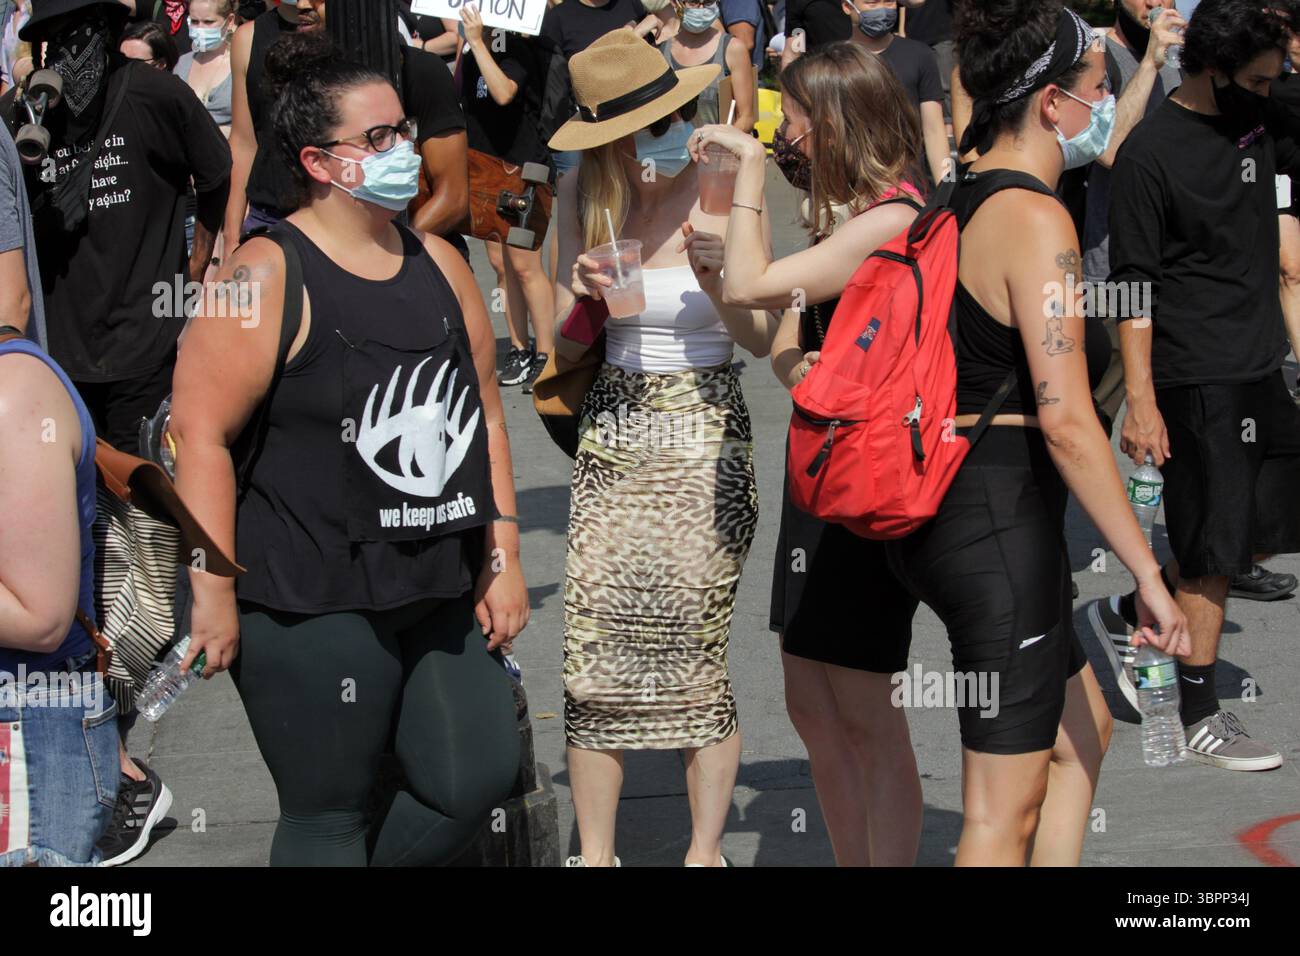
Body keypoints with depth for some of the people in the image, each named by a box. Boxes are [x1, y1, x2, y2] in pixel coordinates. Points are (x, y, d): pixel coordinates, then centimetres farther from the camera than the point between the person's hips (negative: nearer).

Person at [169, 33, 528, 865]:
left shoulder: (440, 264, 11)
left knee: (479, 778, 1)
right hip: (314, 605, -7)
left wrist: (503, 559, 13)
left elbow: (484, 415, 17)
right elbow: (201, 432, -13)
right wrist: (214, 593, -16)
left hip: (441, 593, 7)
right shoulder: (268, 276, -10)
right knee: (329, 818, 1)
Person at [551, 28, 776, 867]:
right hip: (614, 429, 3)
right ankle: (595, 852, 9)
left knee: (696, 654, -3)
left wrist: (716, 278, -23)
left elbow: (762, 339, -6)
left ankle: (705, 849, 9)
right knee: (594, 650, -2)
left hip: (706, 432, -3)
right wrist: (580, 290, -11)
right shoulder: (585, 198, 3)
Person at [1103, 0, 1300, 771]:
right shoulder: (1151, 154, -13)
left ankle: (1139, 609, 29)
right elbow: (1133, 286, -14)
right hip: (1199, 380, -8)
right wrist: (1141, 401, -18)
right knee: (1214, 548, -3)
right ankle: (1202, 716, 7)